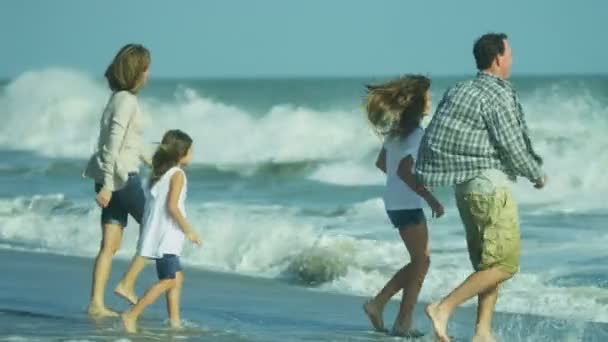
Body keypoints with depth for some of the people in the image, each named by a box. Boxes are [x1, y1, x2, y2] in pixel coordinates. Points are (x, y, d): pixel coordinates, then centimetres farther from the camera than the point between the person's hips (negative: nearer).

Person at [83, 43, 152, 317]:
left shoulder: (121, 99, 14)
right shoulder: (126, 101, -15)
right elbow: (113, 144, -21)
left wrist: (150, 161, 36)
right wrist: (108, 185, -24)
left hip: (112, 179, 9)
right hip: (122, 177, -9)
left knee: (110, 245, 8)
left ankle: (96, 303, 6)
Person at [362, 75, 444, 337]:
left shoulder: (396, 129, 10)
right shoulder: (416, 132, -17)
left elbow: (382, 163, 19)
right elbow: (404, 170, -24)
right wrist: (431, 199, -21)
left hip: (394, 201, 9)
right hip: (407, 204, -9)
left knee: (420, 260, 15)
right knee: (421, 261, -1)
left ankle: (377, 304, 12)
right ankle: (403, 322, 0)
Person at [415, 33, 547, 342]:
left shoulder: (461, 92, 12)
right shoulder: (498, 96, -13)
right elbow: (513, 148, -14)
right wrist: (538, 175, 3)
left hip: (465, 186, 9)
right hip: (490, 183, -9)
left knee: (487, 264, 12)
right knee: (503, 264, -6)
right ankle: (443, 309, -14)